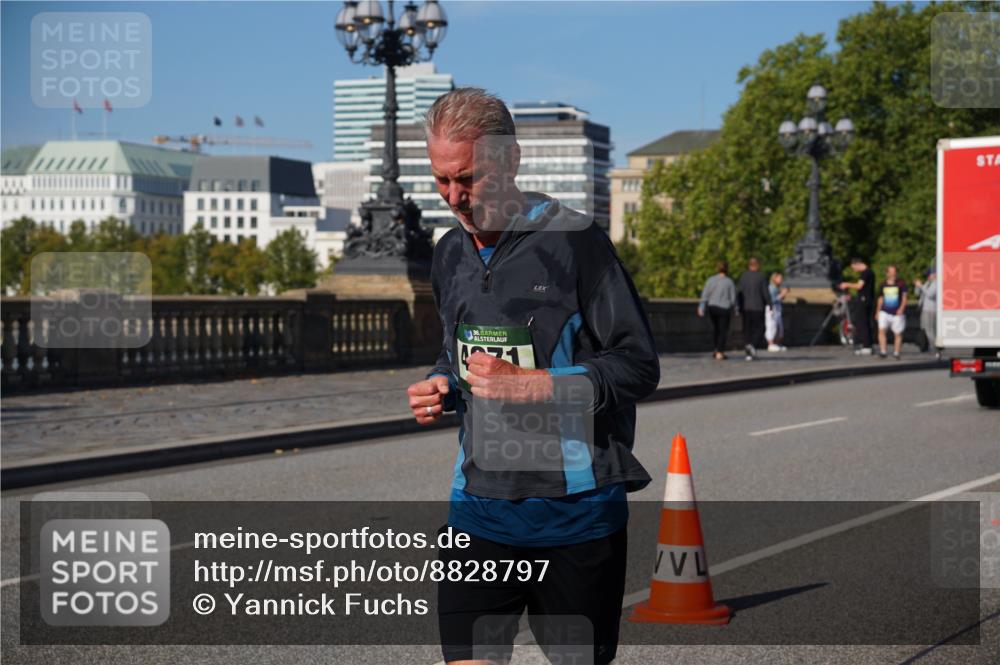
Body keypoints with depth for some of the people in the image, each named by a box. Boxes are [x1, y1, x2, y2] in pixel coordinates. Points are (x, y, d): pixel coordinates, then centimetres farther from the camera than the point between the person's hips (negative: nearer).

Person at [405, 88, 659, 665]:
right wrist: (442, 388, 4)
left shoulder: (574, 239, -10)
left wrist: (527, 385, -19)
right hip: (478, 507, 5)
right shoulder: (451, 254, 11)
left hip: (576, 505, -4)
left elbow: (639, 367, -11)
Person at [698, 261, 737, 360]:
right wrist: (732, 308, 14)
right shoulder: (729, 282, -6)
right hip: (724, 308, -3)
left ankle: (715, 350, 23)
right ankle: (719, 353, -2)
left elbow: (705, 294, -6)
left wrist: (701, 307, -6)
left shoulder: (711, 280, -1)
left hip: (712, 307, 3)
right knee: (723, 330, 3)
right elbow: (733, 298, -2)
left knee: (715, 329, 20)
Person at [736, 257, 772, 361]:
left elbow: (740, 293, 3)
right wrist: (769, 305, 4)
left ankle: (749, 353, 3)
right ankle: (753, 345, -20)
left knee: (747, 330, 8)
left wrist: (740, 308, 8)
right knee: (758, 329, 6)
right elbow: (766, 293, -8)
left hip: (746, 308, 3)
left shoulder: (743, 277, 3)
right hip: (758, 308, -3)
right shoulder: (761, 278, -7)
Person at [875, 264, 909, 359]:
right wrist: (878, 311, 18)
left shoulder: (901, 284, 0)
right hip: (884, 312, 2)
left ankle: (896, 353, 15)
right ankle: (882, 351, -11)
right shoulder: (883, 285, 10)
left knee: (897, 333, 2)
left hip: (897, 313, -2)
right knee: (881, 329, -15)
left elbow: (904, 297, -1)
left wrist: (901, 308, -16)